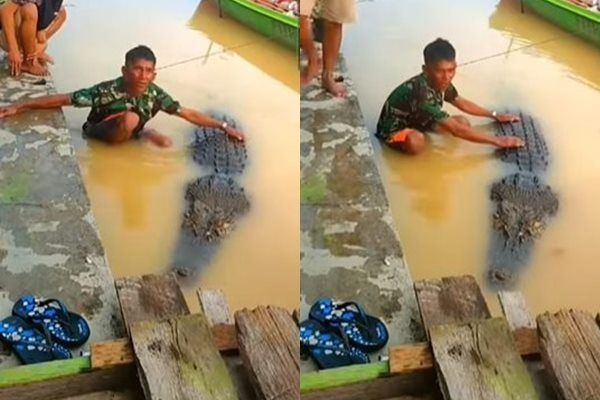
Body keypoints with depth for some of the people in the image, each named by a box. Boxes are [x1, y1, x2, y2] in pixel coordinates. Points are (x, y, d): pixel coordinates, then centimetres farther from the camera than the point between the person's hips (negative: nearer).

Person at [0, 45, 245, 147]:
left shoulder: (155, 94, -19)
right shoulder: (108, 91, -31)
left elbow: (188, 114, -9)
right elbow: (63, 99, -29)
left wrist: (222, 127, -8)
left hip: (127, 136, 5)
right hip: (98, 138, -5)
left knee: (165, 143, -18)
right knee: (130, 118, -33)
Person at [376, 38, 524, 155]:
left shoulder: (440, 82, -12)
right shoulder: (422, 93, -38)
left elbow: (462, 103, 11)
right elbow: (456, 130, -37)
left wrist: (495, 115, 11)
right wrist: (497, 141, -33)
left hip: (417, 119, 9)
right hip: (394, 128, -9)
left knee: (463, 122, -3)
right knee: (416, 142, -42)